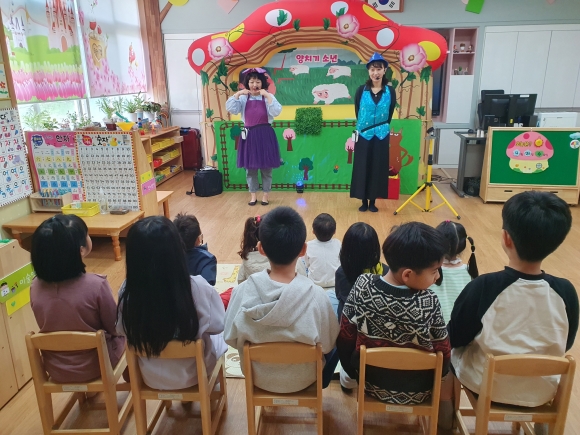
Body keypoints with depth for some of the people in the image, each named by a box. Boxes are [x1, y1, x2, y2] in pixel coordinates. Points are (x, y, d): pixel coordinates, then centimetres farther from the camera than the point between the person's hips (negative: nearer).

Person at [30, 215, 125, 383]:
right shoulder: (96, 285, -29)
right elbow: (114, 328, -14)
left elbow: (47, 326, 3)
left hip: (56, 369, 4)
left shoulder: (35, 287, -14)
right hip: (95, 365, -4)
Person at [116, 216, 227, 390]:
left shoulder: (127, 291, -23)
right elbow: (217, 325, -15)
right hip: (193, 374, -2)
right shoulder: (197, 287, -30)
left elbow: (122, 330, -5)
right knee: (217, 336, 27)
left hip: (151, 377, 3)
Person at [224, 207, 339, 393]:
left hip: (258, 377, 2)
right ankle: (320, 385, 47)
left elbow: (231, 339, -10)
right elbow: (328, 344, -14)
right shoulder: (315, 295, -28)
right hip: (302, 379, -1)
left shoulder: (243, 291, -24)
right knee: (336, 344, 27)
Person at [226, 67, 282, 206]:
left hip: (265, 135, -2)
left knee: (266, 168, 5)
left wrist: (267, 95, -19)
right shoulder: (243, 98, 4)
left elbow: (276, 112, -15)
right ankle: (253, 195, 21)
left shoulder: (268, 97, 0)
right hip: (249, 135, 2)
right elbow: (230, 108, -8)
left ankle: (265, 195, 19)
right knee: (250, 168, 8)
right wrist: (238, 94, -14)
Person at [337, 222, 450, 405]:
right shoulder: (429, 302, -28)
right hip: (417, 391, -1)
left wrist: (352, 371, 7)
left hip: (371, 384, 1)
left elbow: (345, 338, -12)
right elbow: (443, 355, -15)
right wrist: (433, 379, 8)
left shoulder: (363, 286, -23)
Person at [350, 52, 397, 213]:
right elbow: (357, 112, 5)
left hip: (381, 135, 1)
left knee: (378, 168, 5)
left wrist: (382, 127, 9)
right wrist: (363, 127, 9)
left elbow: (390, 114, 7)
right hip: (363, 135, -1)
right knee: (362, 167, 3)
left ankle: (373, 201, 16)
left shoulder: (390, 91, -1)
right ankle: (364, 201, 14)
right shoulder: (361, 90, -3)